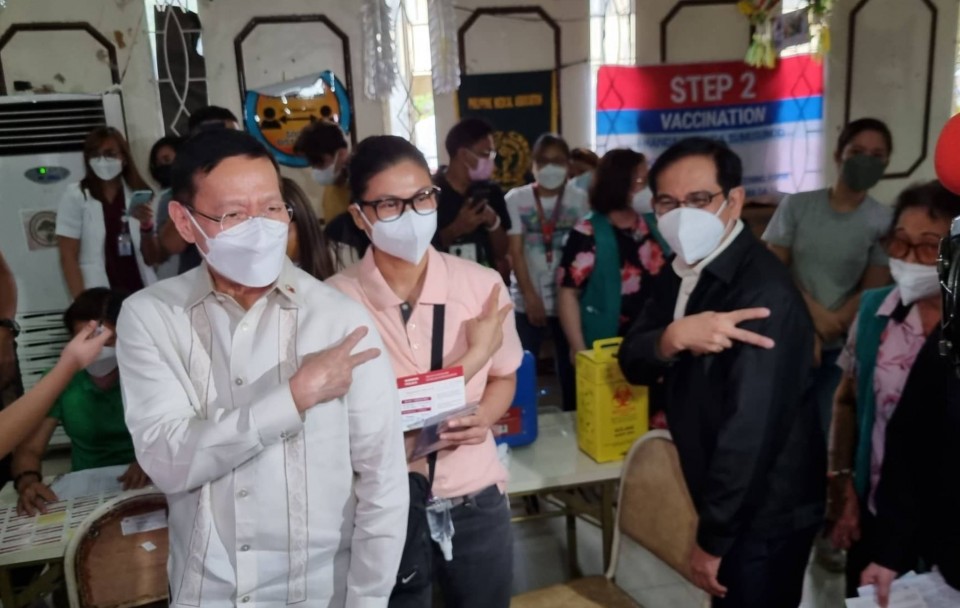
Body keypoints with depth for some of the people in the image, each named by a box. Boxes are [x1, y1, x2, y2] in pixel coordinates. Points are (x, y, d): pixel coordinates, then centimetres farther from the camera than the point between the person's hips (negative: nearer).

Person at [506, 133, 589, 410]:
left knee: (571, 366, 7)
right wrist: (531, 296, -9)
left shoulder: (579, 198, 2)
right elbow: (515, 251, -3)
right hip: (527, 300, 0)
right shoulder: (516, 199, 0)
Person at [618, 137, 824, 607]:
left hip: (764, 515, -8)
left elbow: (750, 428, -27)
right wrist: (673, 338, -28)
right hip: (724, 498, 8)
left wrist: (712, 539, -18)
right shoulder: (688, 269, 1)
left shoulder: (763, 292, -26)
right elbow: (632, 362, -5)